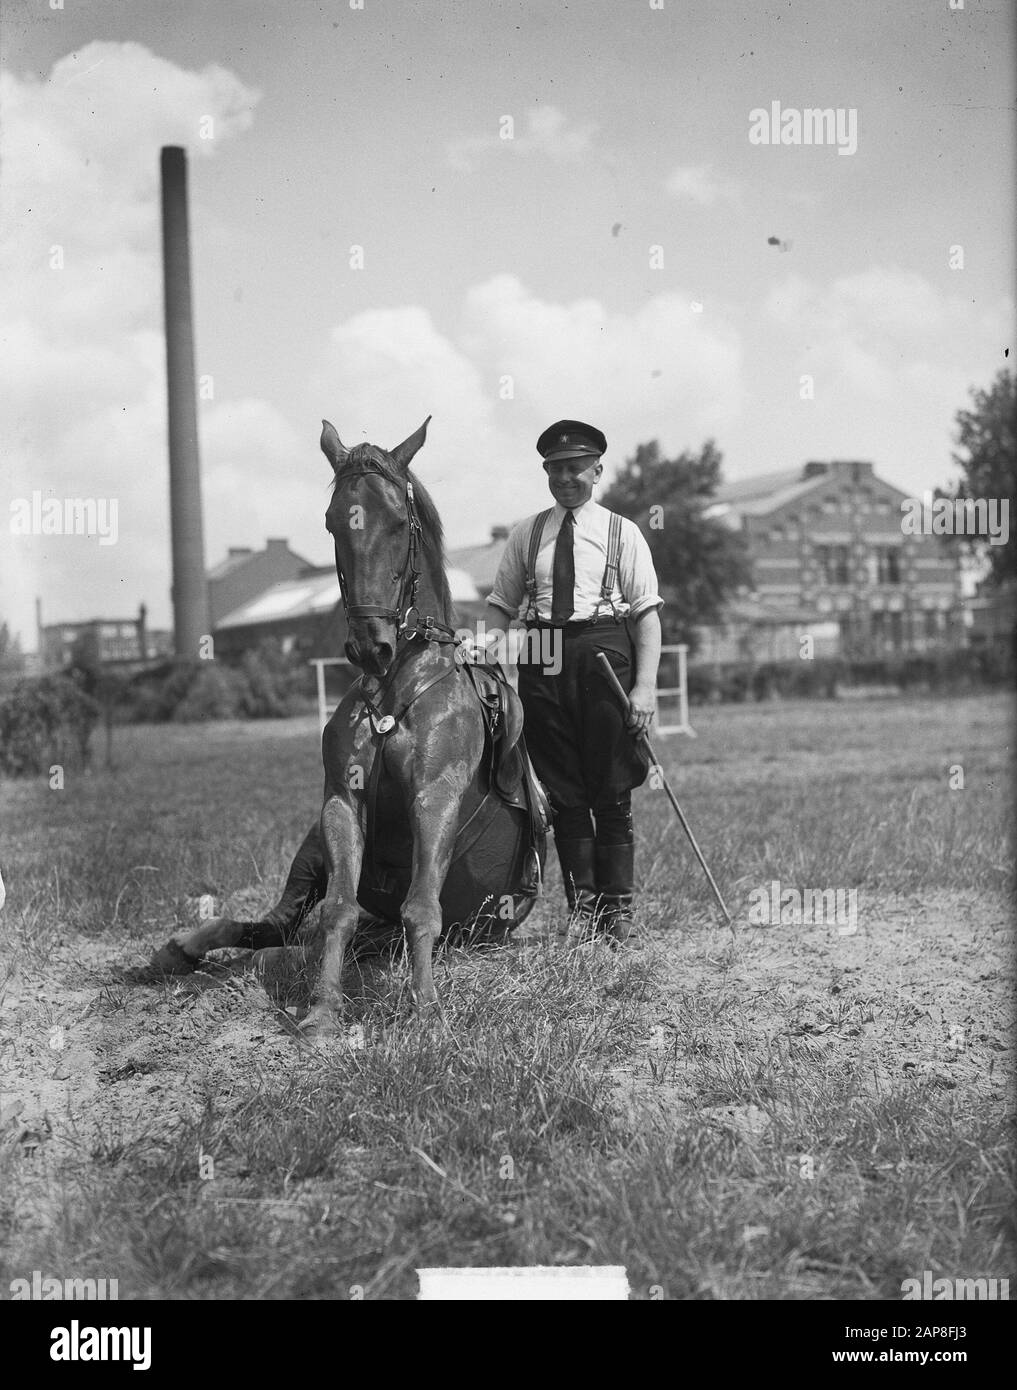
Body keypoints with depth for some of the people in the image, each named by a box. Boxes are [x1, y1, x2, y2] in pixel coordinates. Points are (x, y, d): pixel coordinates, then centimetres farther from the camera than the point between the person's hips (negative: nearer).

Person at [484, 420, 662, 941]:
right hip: (542, 663, 2)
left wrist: (645, 685, -11)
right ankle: (582, 903, 12)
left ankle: (617, 907, 10)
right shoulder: (526, 533, 12)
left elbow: (647, 612, -1)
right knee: (562, 790, 5)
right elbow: (500, 603, 11)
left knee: (611, 791, 1)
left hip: (604, 658, -2)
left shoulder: (622, 532, 5)